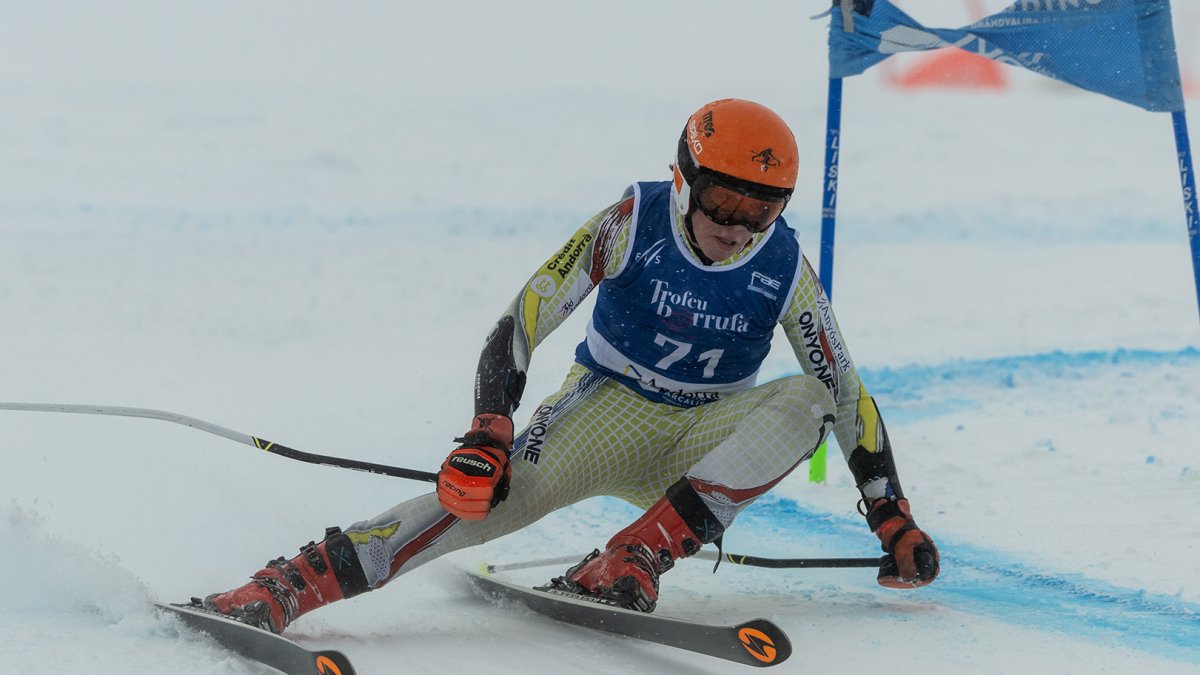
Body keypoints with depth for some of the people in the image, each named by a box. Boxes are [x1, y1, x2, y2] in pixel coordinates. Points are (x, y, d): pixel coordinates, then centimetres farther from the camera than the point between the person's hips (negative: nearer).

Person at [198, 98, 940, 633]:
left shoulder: (785, 269, -9)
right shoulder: (634, 223, -15)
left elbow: (849, 394, -1)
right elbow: (523, 324, -19)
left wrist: (893, 519, -3)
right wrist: (487, 435, -32)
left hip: (702, 442, 3)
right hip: (610, 407, -3)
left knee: (809, 400, -27)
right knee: (500, 489, -34)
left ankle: (633, 561, -34)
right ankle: (282, 589, -44)